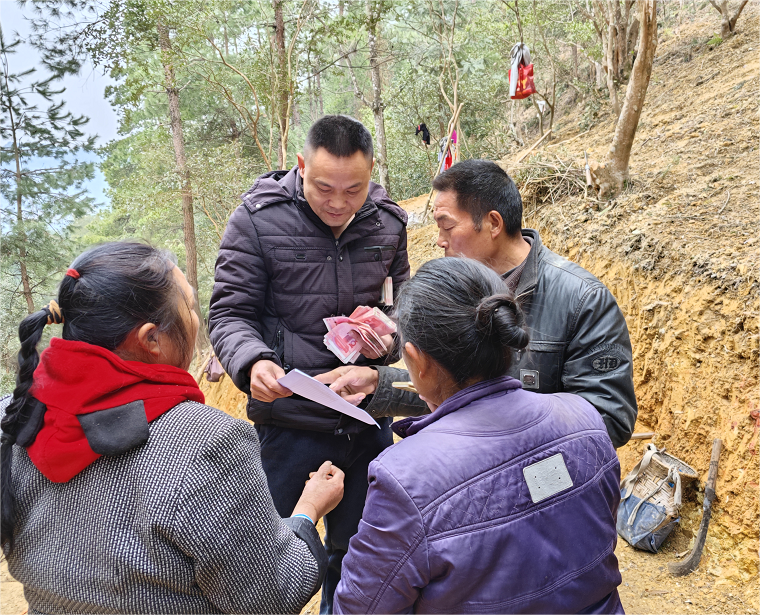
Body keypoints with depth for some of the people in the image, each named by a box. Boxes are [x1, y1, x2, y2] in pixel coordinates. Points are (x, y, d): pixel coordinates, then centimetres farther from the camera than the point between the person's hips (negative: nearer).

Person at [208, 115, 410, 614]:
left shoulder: (389, 223, 0)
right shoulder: (257, 219, -11)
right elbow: (230, 313, -9)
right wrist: (252, 362, -29)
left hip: (369, 421, 4)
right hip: (292, 420, -3)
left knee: (359, 554, 22)